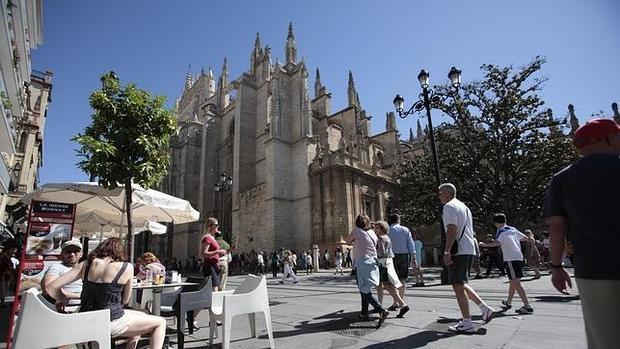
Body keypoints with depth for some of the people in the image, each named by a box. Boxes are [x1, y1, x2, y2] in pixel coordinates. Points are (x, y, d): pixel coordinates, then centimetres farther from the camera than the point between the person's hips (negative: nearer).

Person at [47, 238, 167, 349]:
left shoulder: (85, 265, 0)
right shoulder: (126, 267, -10)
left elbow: (52, 287, -3)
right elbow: (125, 301, -1)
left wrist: (64, 300, 15)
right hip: (111, 322, -6)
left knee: (142, 316, 28)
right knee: (161, 322, 11)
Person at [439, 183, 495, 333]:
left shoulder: (449, 206, -8)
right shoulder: (464, 206, 22)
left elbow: (452, 229, -19)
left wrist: (446, 251, -21)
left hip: (458, 251, -10)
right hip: (469, 249, 10)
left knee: (458, 285, -4)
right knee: (461, 284, 19)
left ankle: (466, 323, 0)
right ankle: (485, 308, 18)